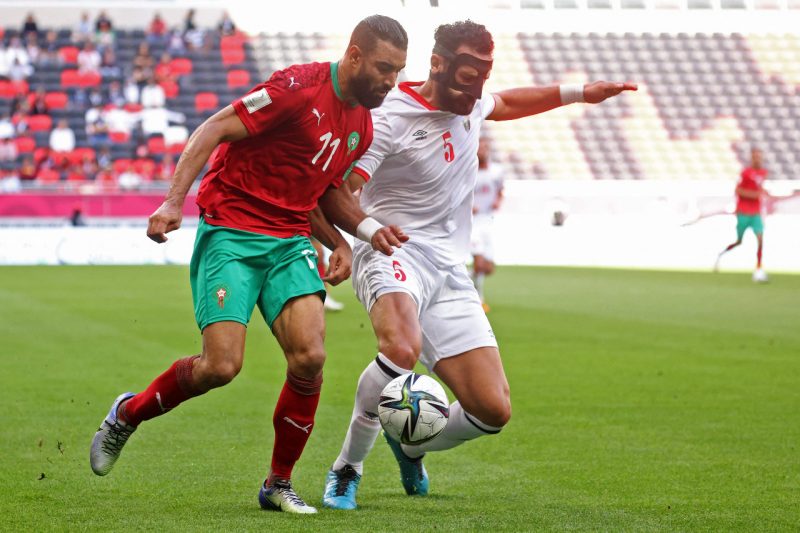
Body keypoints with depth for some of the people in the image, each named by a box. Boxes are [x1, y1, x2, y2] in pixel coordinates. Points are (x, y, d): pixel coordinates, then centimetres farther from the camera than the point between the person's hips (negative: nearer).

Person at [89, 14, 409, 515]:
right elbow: (215, 129, -15)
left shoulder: (362, 126, 11)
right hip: (231, 233, -7)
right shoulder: (301, 87, -15)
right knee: (222, 365, -15)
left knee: (310, 357, -13)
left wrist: (342, 241, 6)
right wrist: (175, 200, -23)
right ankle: (128, 414, 14)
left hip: (290, 243, 7)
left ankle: (279, 484, 4)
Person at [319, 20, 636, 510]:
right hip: (395, 251, -7)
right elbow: (334, 193, -19)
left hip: (449, 270, 7)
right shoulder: (391, 116, -12)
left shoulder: (471, 105, 12)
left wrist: (578, 93, 32)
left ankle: (411, 447, 29)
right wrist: (367, 228, -38)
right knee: (402, 349, -41)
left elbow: (507, 103, 38)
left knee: (493, 410, -4)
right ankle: (347, 468, -19)